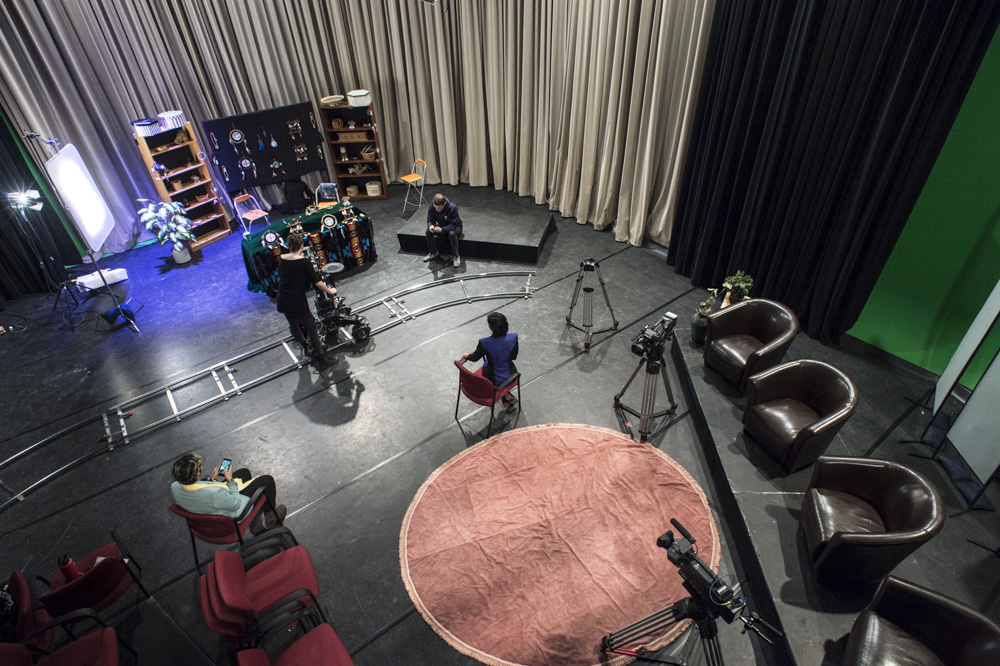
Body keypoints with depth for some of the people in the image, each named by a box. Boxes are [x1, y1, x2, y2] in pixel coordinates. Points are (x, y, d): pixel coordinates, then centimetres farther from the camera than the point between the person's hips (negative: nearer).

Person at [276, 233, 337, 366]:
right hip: (297, 301, -6)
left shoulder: (282, 259, 1)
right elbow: (316, 281, -14)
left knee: (294, 325, 23)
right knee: (311, 327, 5)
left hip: (283, 300, 6)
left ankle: (306, 348, 39)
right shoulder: (304, 261, -15)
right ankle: (320, 356, 5)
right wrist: (330, 290, 0)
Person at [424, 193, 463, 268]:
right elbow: (430, 220, -11)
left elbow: (453, 224, -31)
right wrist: (430, 226, -36)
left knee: (452, 234, -38)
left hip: (455, 226, -4)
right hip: (441, 225, 4)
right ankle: (433, 253, -2)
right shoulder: (431, 207, -19)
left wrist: (441, 229, -45)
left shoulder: (453, 208, -32)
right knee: (428, 231, -22)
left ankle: (456, 257, -21)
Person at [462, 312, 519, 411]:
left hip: (494, 380, -3)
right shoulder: (513, 337, -21)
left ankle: (507, 397, 22)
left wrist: (467, 356, 15)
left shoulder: (484, 343, -29)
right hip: (511, 376, 3)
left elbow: (475, 357, -7)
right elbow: (514, 356, -3)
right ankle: (507, 397, 38)